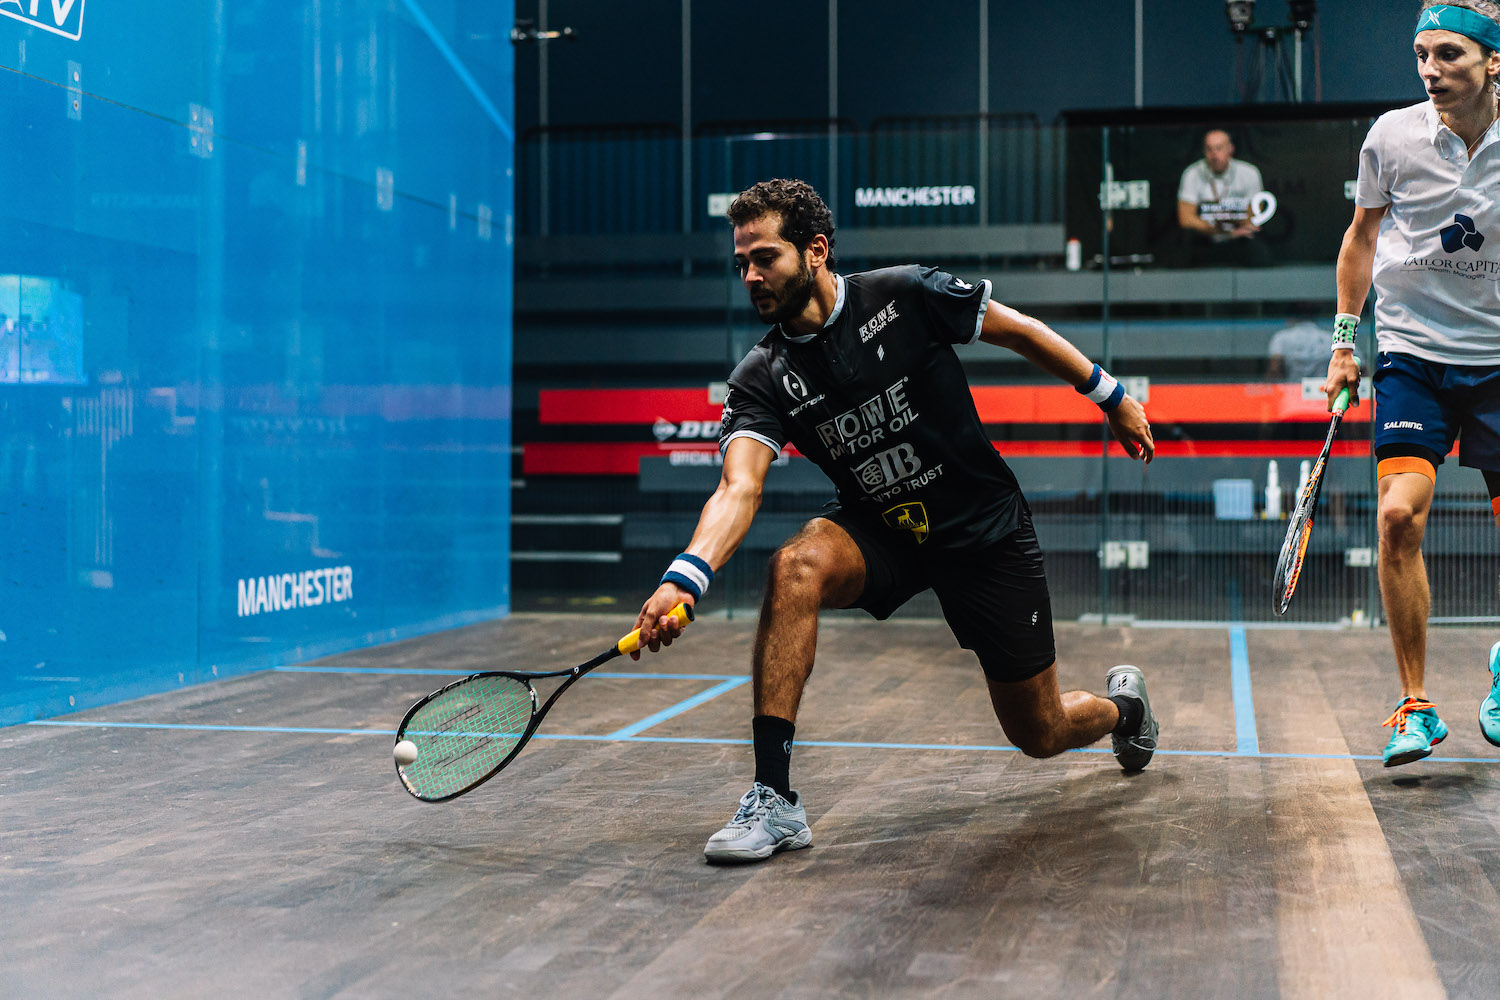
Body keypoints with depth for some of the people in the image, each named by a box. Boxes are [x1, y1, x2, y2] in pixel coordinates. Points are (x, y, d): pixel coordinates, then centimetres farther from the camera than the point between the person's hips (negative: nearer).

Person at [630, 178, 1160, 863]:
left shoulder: (905, 295, -17)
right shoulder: (762, 379, -13)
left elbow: (1019, 331, -3)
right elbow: (739, 488, -28)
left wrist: (1111, 396, 4)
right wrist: (686, 578, -46)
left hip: (987, 531, -1)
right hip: (880, 530, 2)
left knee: (1041, 735, 4)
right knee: (796, 567, -32)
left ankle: (1120, 704, 44)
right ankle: (774, 798, -27)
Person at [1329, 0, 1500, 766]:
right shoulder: (1392, 137, -5)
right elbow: (1362, 234, 10)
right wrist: (1344, 338, 8)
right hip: (1411, 354, -1)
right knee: (1399, 514, -17)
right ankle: (1415, 707, -5)